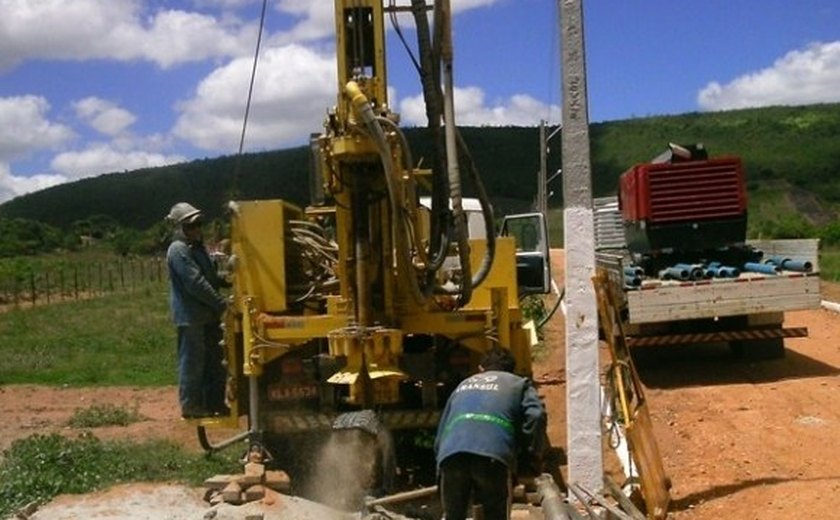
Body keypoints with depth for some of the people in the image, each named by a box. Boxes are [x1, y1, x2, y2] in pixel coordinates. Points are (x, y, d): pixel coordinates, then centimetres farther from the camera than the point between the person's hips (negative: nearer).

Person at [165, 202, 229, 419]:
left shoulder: (196, 248, 16)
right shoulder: (178, 250, -15)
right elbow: (196, 284, -22)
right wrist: (222, 304, -19)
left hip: (206, 314, 10)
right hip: (190, 316, -10)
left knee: (214, 361, 13)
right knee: (192, 362, -2)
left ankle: (214, 403, 21)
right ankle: (190, 405, 7)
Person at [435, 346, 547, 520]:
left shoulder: (463, 385, 36)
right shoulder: (519, 384, 25)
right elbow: (536, 415, 4)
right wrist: (530, 454, 14)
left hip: (451, 453, 3)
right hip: (493, 456, -3)